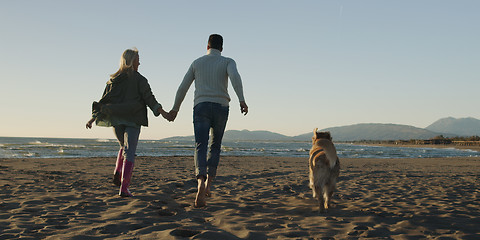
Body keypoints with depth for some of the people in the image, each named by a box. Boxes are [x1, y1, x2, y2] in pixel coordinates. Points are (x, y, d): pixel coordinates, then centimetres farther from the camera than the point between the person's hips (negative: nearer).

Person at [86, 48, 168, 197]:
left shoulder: (113, 80, 10)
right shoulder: (139, 79, -1)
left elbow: (104, 100, 9)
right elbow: (148, 98, -12)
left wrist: (94, 117, 12)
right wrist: (161, 111, -16)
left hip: (116, 119, 4)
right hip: (132, 120, -4)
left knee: (124, 146, 27)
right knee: (129, 152, -4)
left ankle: (118, 173, 5)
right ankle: (124, 188, -12)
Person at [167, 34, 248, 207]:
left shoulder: (197, 63, 17)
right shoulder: (228, 62, 10)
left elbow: (183, 87, 17)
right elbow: (235, 77, -14)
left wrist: (175, 109, 28)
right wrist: (242, 100, -22)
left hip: (201, 107, 0)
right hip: (220, 108, 0)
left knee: (201, 148, -12)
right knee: (215, 147, 19)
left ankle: (201, 182, -38)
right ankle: (208, 183, 11)